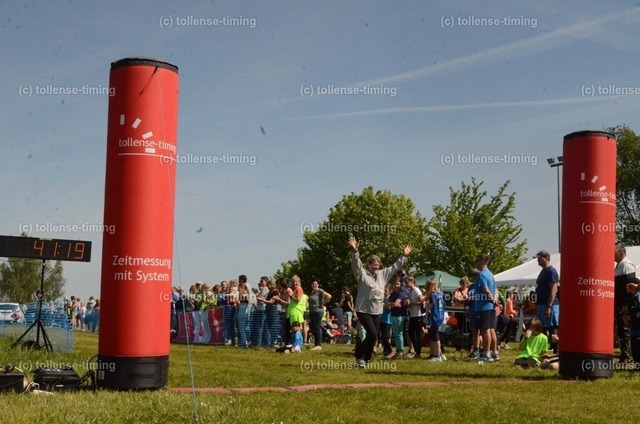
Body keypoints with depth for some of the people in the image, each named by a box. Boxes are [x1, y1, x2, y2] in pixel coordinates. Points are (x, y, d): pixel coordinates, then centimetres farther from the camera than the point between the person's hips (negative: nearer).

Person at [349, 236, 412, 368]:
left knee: (373, 336, 6)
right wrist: (355, 251, -39)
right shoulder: (362, 273, -6)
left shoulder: (383, 274, 11)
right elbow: (356, 264, -23)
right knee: (372, 334, -17)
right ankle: (359, 355, 0)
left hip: (377, 311, 7)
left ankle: (365, 359, 17)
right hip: (363, 310, -7)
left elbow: (395, 267, 20)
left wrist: (404, 255, 19)